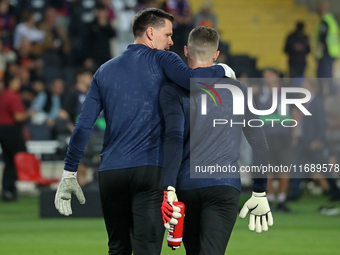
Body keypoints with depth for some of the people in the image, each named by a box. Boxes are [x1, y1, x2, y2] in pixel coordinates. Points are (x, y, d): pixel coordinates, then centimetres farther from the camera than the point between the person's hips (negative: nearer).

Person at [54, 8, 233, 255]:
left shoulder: (104, 71, 18)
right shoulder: (161, 59, 3)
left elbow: (83, 126, 12)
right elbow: (192, 79, -19)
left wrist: (69, 173, 14)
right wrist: (221, 70, 1)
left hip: (109, 172, 5)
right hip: (150, 170, -5)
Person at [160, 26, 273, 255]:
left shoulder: (173, 90, 1)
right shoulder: (238, 90, 11)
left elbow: (174, 139, -13)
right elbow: (259, 143, 13)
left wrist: (168, 189, -19)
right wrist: (260, 192, 21)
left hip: (186, 187, 0)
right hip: (225, 186, 0)